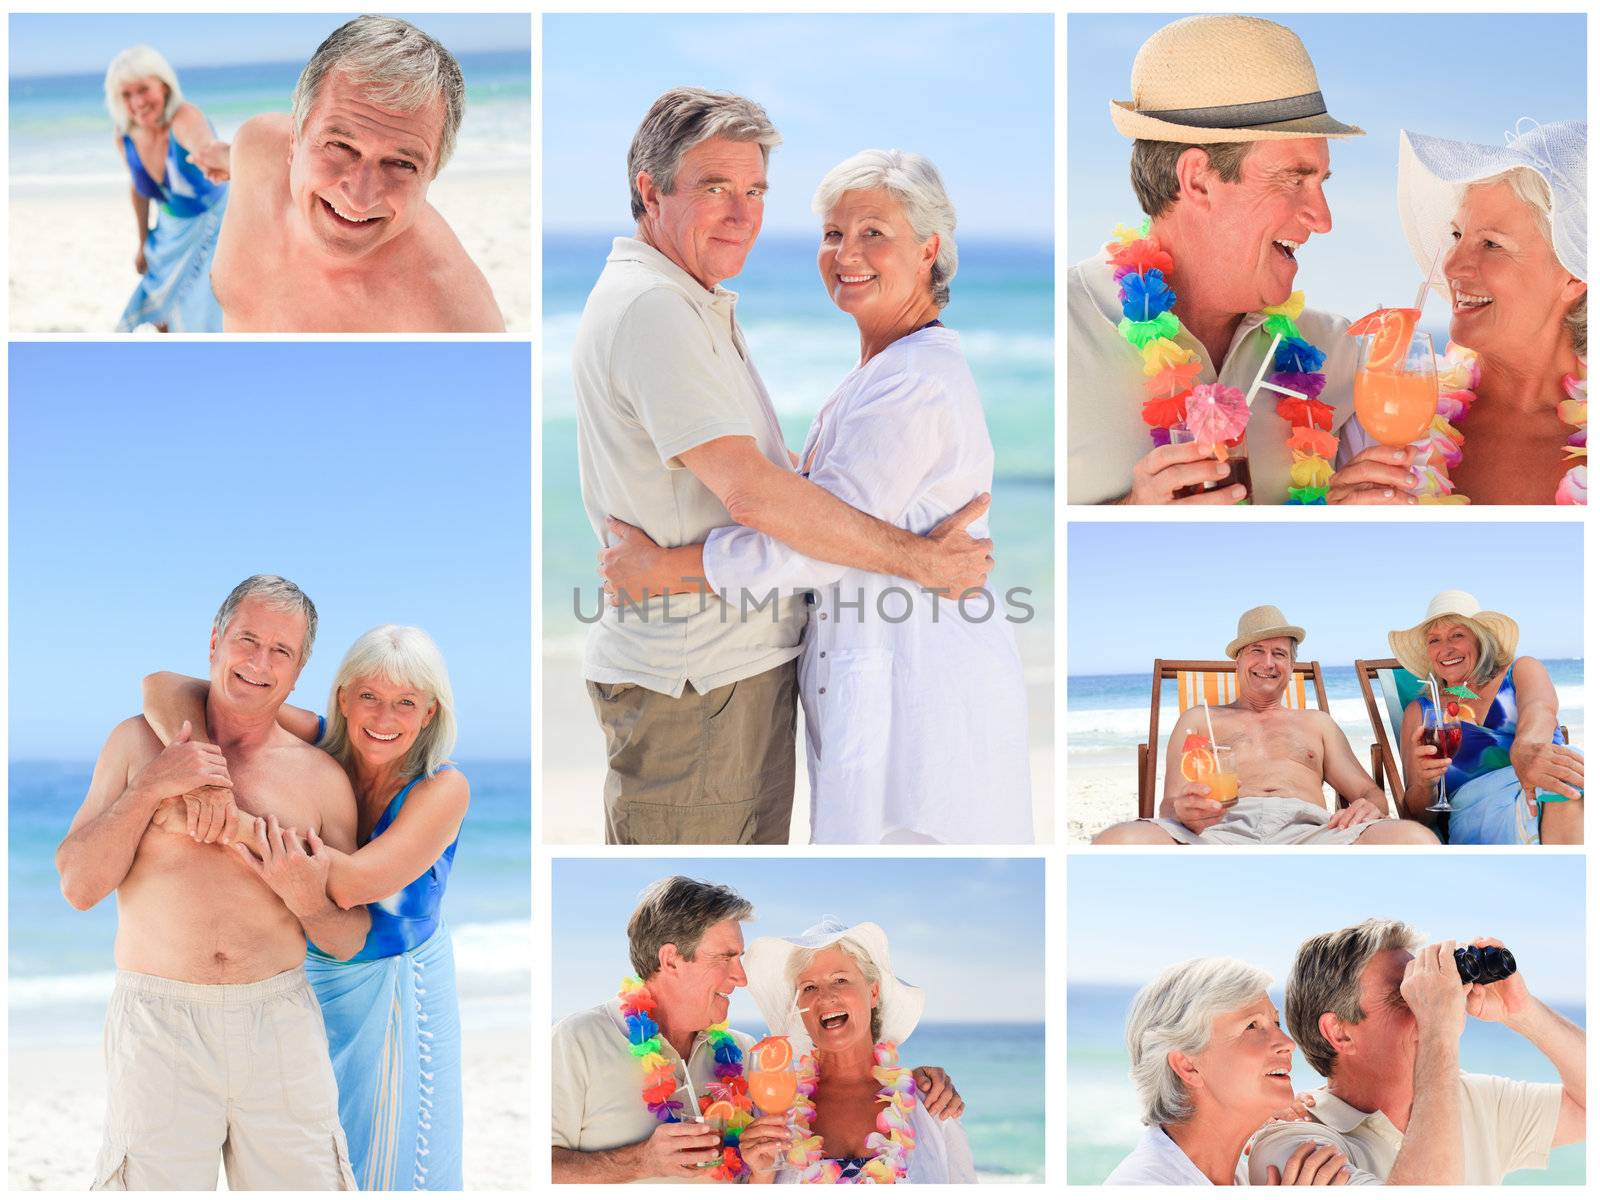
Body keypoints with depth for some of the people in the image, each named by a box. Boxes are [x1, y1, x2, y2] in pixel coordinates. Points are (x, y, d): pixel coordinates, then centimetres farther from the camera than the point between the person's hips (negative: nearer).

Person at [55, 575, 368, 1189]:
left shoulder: (321, 776, 5)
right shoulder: (140, 742, 5)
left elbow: (350, 940, 8)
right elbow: (78, 885, -2)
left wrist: (304, 897, -13)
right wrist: (151, 788, -11)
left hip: (280, 1023, 1)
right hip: (157, 1024, -1)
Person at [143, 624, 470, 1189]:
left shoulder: (444, 789, -22)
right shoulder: (314, 744, -16)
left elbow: (353, 882, -35)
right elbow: (165, 686, -22)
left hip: (398, 989, -2)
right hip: (305, 974, 2)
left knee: (393, 1159, 10)